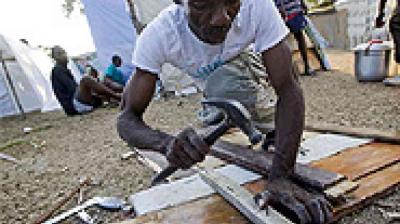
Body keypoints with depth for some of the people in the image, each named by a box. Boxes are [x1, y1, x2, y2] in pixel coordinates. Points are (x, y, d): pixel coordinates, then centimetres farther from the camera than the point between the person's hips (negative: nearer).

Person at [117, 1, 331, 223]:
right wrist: (167, 143, -61)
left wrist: (281, 176, -51)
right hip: (205, 78, -1)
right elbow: (126, 118, -39)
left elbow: (289, 89, -42)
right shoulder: (156, 36, -39)